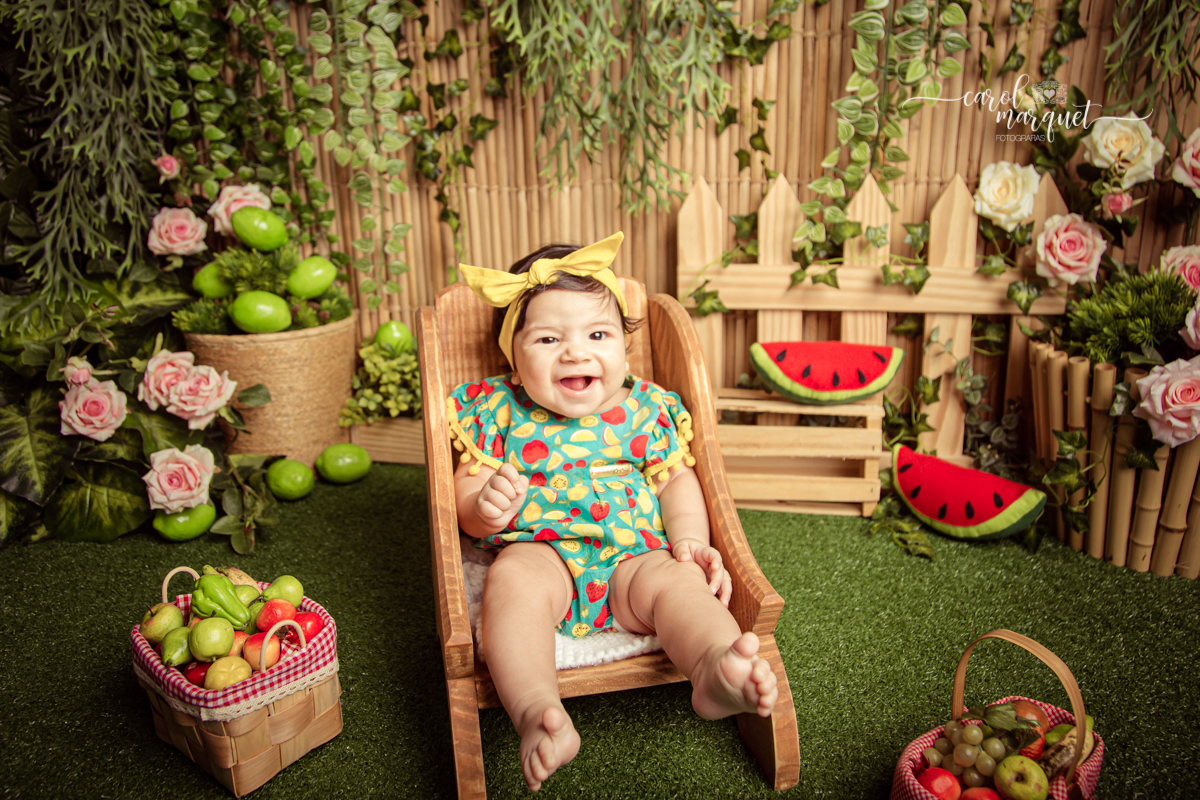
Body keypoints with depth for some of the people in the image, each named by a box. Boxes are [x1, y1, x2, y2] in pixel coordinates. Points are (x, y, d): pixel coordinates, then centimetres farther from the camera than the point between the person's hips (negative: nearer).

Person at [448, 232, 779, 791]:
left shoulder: (647, 409, 9)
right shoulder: (499, 413, 5)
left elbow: (677, 480, 11)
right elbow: (467, 494, 6)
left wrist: (690, 542, -7)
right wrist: (485, 508, -20)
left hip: (635, 556, 2)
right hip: (541, 552, -1)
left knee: (675, 581, -28)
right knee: (513, 579, -33)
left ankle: (716, 671, -50)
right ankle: (537, 715, -45)